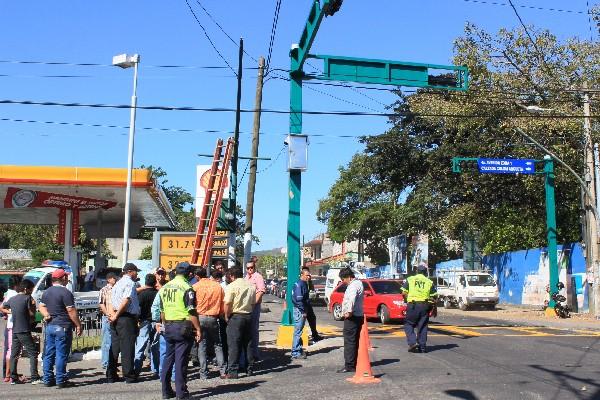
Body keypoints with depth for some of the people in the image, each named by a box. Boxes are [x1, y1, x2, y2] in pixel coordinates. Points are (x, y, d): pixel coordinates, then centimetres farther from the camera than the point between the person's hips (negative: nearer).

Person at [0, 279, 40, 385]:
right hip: (24, 331, -7)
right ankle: (34, 378, -8)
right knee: (33, 354, -3)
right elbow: (32, 314, -10)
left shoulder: (12, 299, 11)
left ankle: (13, 378, 13)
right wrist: (33, 305, 7)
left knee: (14, 355, 11)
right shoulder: (27, 298, -9)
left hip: (14, 331, 7)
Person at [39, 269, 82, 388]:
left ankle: (48, 379, 17)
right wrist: (78, 325, -11)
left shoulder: (46, 292, 12)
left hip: (49, 326, 8)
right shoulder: (65, 292, -14)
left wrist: (47, 315, 0)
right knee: (61, 354, -3)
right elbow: (71, 311, -16)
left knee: (49, 354, 11)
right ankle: (61, 380, -1)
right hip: (62, 327, -8)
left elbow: (41, 306, 16)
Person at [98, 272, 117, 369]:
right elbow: (101, 305, -7)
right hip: (108, 318, -5)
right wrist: (108, 315, -16)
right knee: (106, 342, -1)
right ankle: (105, 363, 4)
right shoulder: (104, 290, -1)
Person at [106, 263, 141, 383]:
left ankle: (111, 375, 15)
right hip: (127, 318, -8)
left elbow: (113, 302, 17)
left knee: (114, 347, 11)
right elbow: (126, 301, -20)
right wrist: (116, 316, -14)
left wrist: (114, 315, 6)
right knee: (127, 347, -3)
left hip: (117, 318, 8)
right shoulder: (130, 283, -9)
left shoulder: (118, 283, 19)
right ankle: (129, 376, 2)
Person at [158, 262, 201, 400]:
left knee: (168, 358, 13)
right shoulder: (187, 288, -11)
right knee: (181, 360, -4)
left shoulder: (164, 288, 11)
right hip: (183, 327, -6)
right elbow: (192, 312, -16)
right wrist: (198, 329, -12)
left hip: (169, 327, 6)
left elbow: (162, 312, 16)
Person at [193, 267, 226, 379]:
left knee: (202, 346, 5)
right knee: (218, 345, 12)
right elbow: (223, 304, 4)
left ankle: (204, 373, 5)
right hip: (213, 318, 2)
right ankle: (223, 370, 7)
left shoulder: (195, 287, -4)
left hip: (200, 318, -2)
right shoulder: (218, 286, 2)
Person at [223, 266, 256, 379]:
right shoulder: (251, 286, 7)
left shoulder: (231, 286, -10)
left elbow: (227, 304, -15)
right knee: (248, 344, 13)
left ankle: (232, 371, -4)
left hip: (235, 316, -6)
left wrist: (226, 317, -3)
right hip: (248, 316, 6)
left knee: (234, 345, -3)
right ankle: (250, 369, 20)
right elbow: (253, 303, 12)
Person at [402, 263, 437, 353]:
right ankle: (422, 346, 9)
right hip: (425, 306, 2)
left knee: (408, 325, 8)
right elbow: (433, 297, 5)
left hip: (413, 305, -2)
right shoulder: (429, 282, 8)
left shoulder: (410, 279, 4)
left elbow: (404, 292, -3)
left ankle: (413, 342, -8)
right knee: (422, 326, 9)